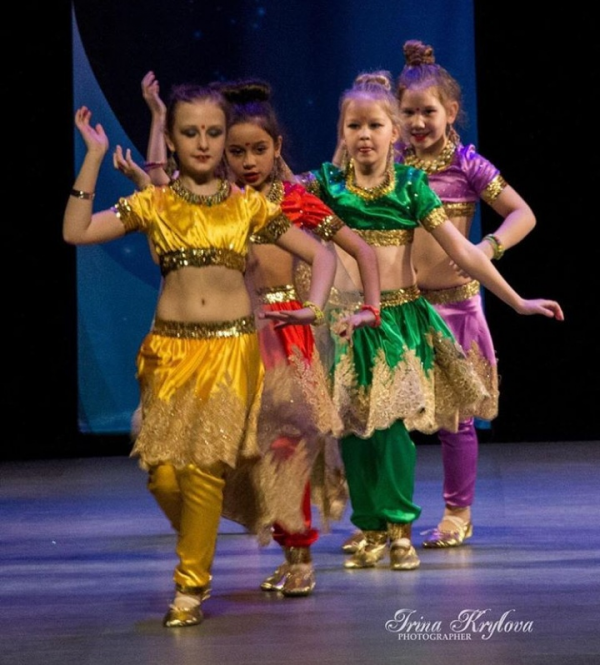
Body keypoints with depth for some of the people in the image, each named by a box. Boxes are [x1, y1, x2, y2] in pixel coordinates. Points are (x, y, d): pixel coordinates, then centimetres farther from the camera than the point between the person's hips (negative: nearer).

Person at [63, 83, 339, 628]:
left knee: (206, 466, -10)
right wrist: (94, 156, -5)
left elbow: (320, 255, 9)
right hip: (171, 348, 1)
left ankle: (192, 584, 4)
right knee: (164, 471, -8)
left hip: (232, 348, -1)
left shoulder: (249, 205, 6)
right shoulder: (153, 205, 6)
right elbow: (76, 232, -5)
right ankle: (198, 546, 23)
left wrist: (315, 306, -9)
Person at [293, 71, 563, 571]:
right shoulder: (326, 184, 1)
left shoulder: (411, 186, 0)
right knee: (352, 427, 0)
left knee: (393, 423, -10)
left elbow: (462, 251, 1)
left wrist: (518, 302, -1)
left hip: (401, 316, -1)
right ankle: (371, 529, 13)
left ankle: (400, 529, 2)